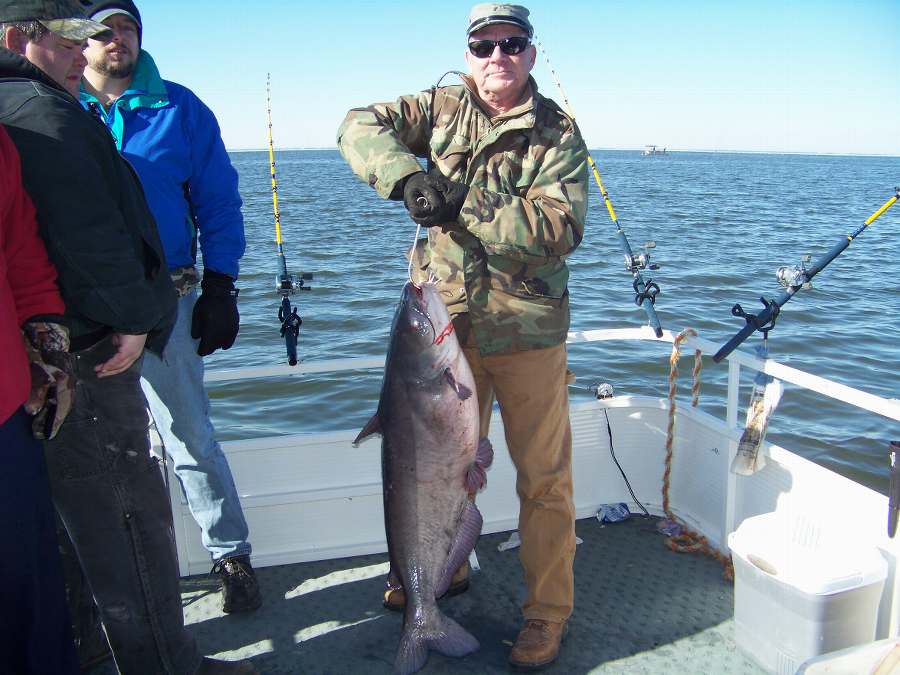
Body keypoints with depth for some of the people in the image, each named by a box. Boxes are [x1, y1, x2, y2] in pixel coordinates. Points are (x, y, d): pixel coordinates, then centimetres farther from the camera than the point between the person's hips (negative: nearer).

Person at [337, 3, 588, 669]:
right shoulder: (441, 109, 6)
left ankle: (547, 613, 21)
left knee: (543, 477, 5)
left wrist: (462, 204, -21)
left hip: (528, 329, -2)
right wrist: (408, 177, -22)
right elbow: (360, 125, -3)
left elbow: (560, 228, -15)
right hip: (447, 321, 3)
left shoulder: (559, 132, -2)